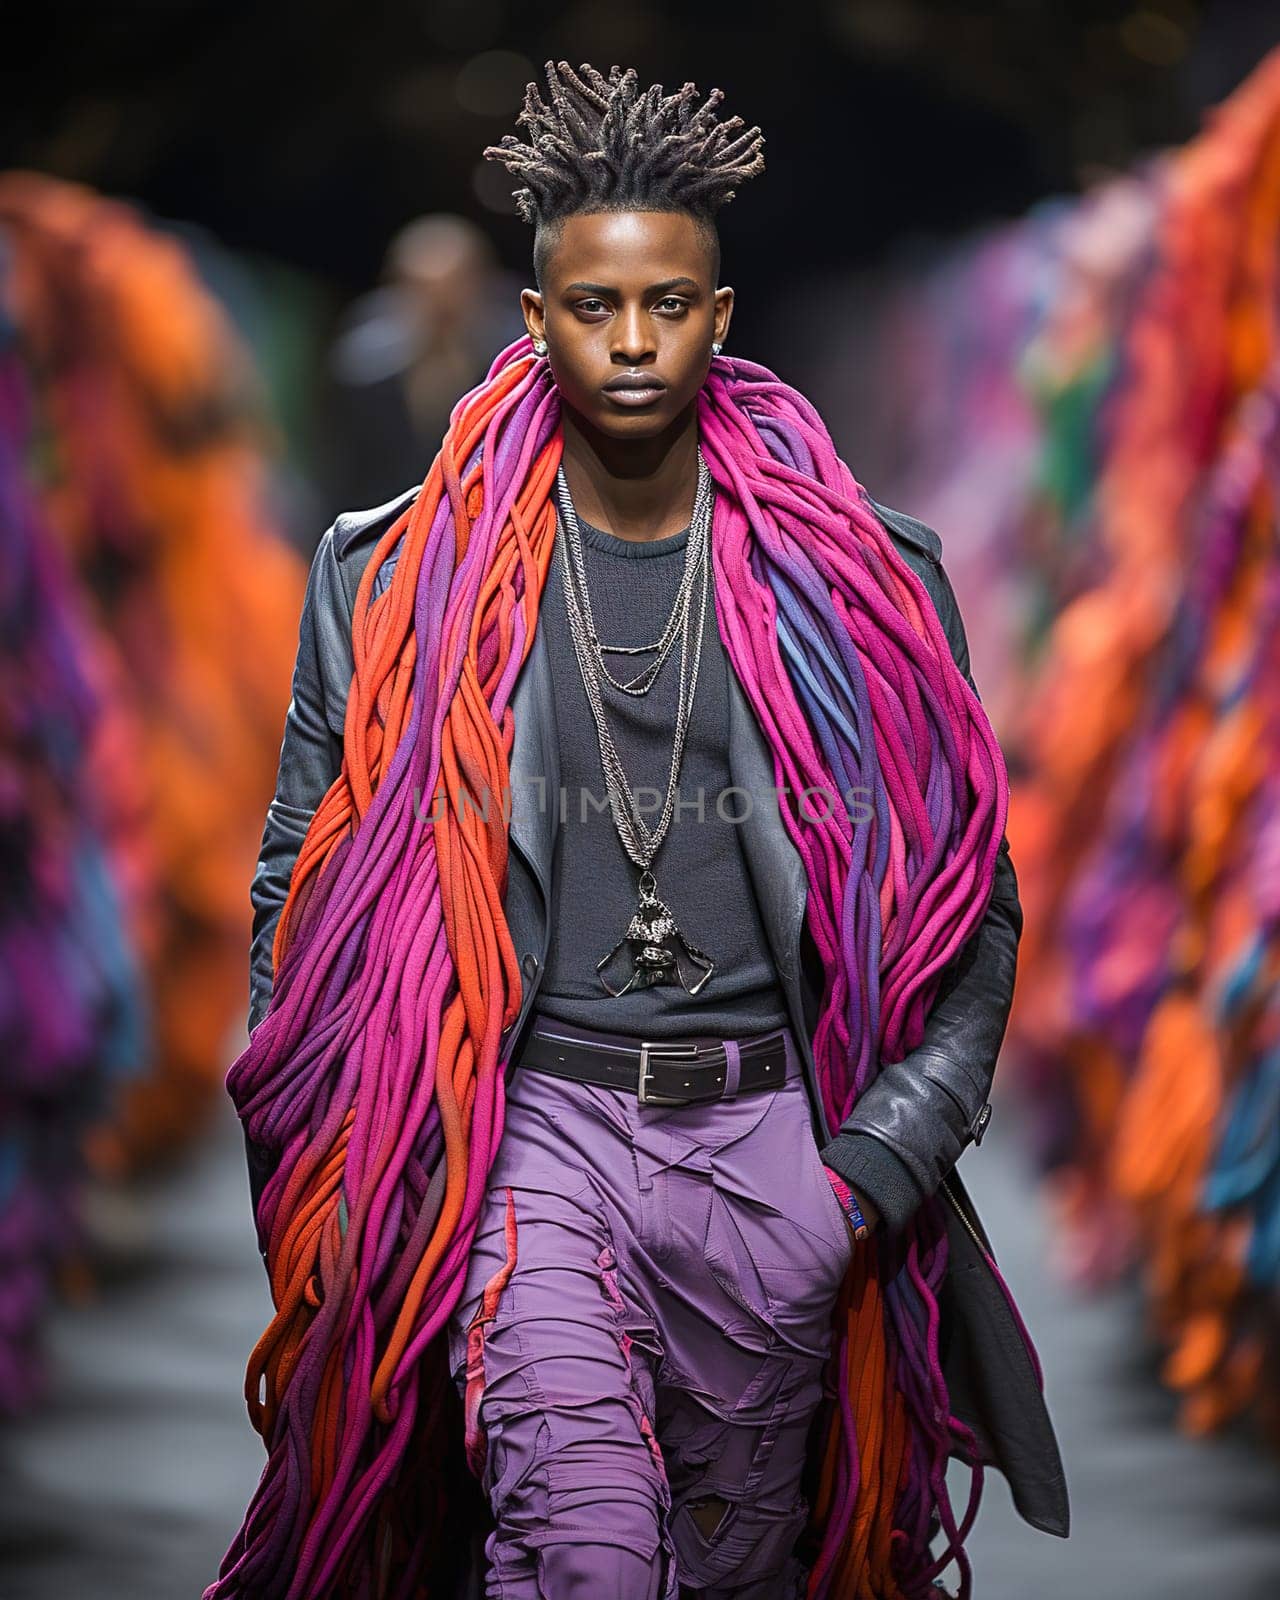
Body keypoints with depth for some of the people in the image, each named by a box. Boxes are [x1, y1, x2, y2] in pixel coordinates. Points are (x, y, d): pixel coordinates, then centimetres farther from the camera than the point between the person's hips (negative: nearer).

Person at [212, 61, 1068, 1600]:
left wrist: (877, 1167, -3)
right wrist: (338, 1188, 1)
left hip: (766, 1140, 2)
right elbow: (306, 891, 8)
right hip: (524, 1122, -2)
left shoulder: (856, 585, 4)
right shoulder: (403, 580, 3)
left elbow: (968, 901, 7)